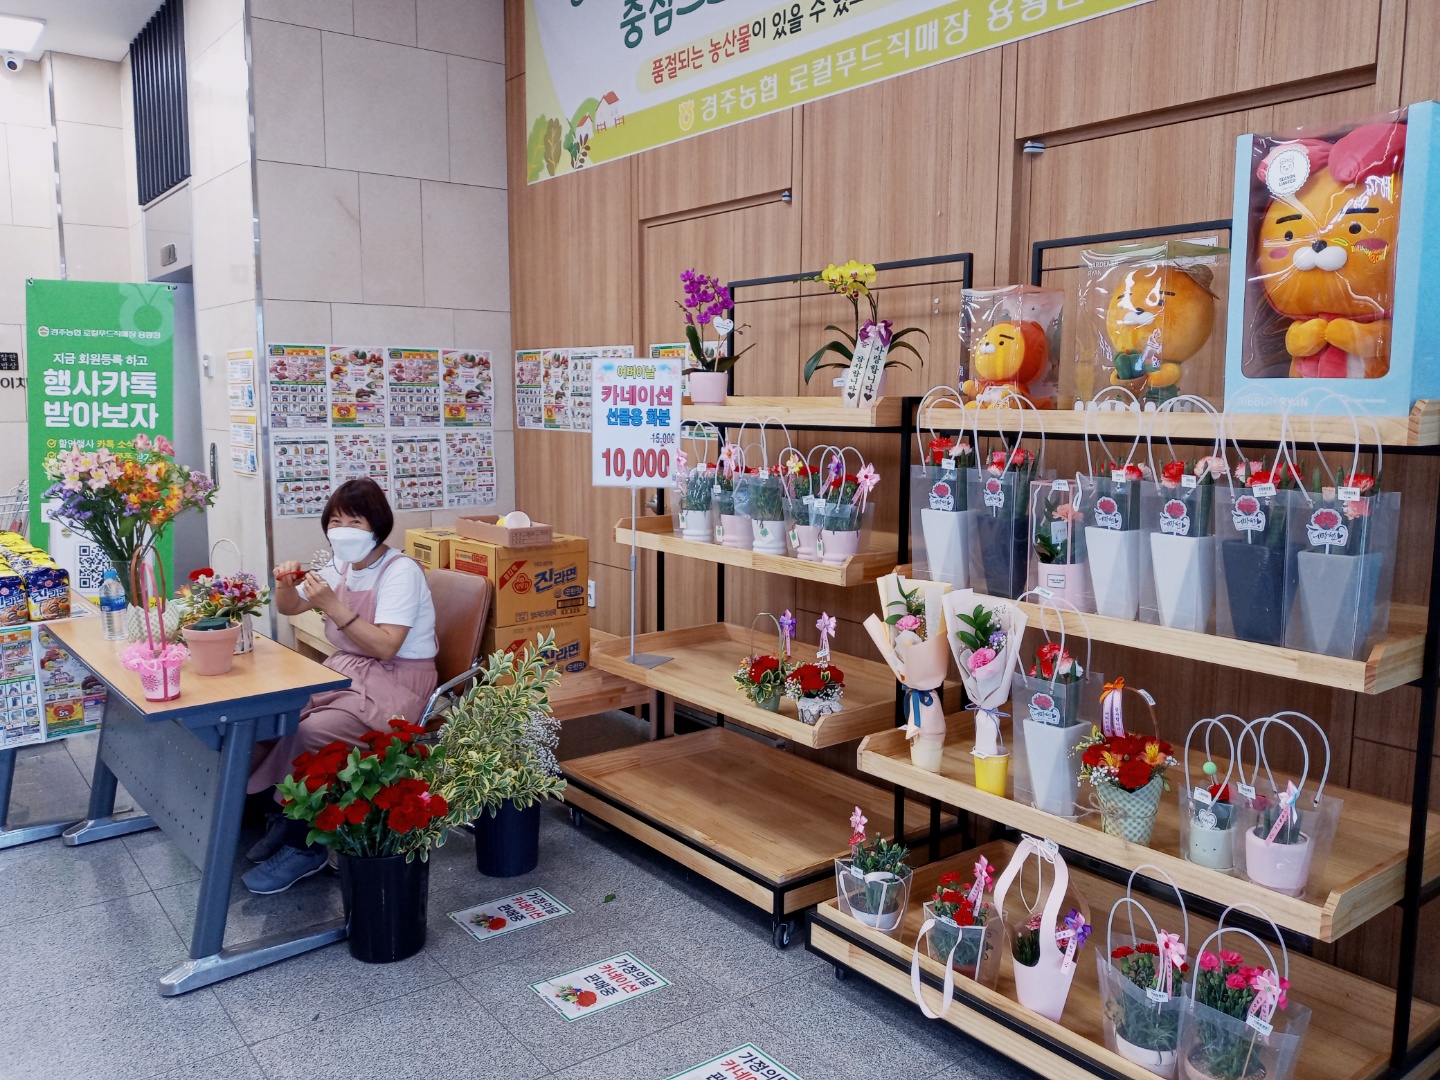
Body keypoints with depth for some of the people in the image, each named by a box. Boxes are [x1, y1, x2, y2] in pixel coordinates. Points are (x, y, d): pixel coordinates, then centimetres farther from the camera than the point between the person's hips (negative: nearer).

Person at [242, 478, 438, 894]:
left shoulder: (401, 572, -16)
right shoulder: (342, 567, 8)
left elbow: (385, 646, -26)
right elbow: (288, 609, 19)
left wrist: (332, 605, -29)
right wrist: (286, 584, -3)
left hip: (396, 684, -8)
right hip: (346, 672, 8)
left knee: (308, 734, -27)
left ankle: (303, 844, -9)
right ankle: (283, 817, 3)